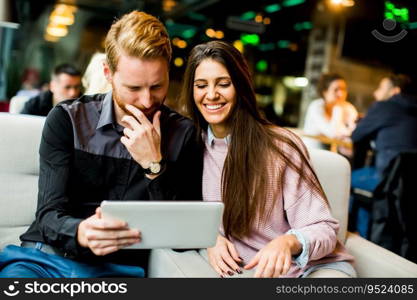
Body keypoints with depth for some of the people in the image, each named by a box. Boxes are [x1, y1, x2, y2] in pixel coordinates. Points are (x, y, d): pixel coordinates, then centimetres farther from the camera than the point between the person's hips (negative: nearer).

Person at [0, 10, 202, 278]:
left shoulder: (183, 134, 0)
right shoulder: (67, 119, 0)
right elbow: (50, 215, -6)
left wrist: (154, 165, -15)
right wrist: (80, 232, -29)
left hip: (119, 268, 1)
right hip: (44, 257, 0)